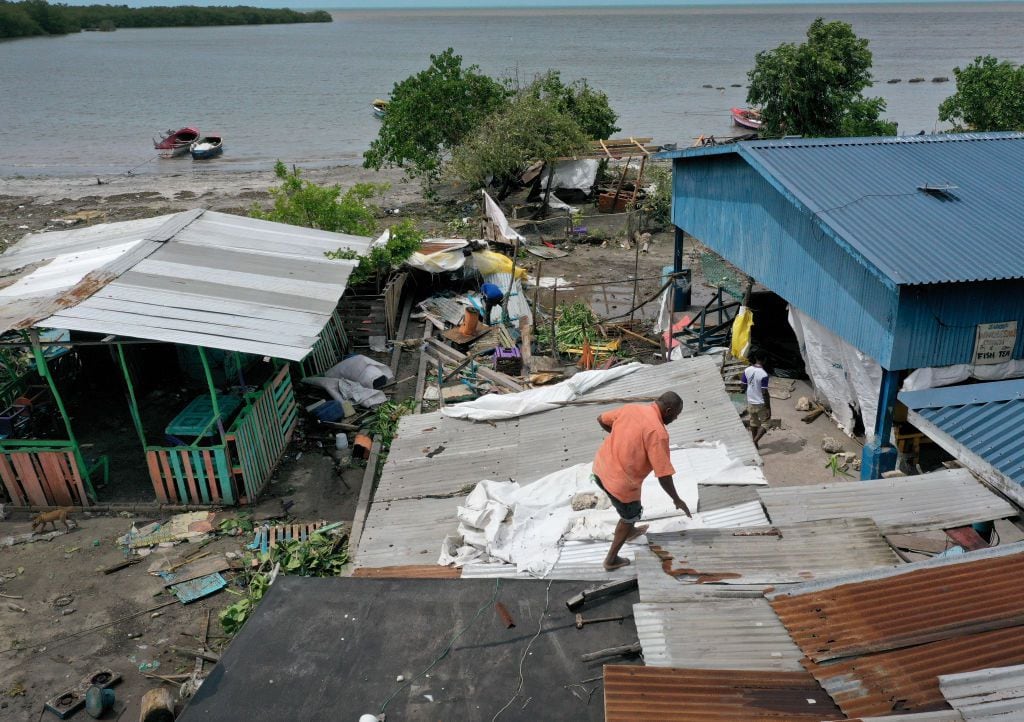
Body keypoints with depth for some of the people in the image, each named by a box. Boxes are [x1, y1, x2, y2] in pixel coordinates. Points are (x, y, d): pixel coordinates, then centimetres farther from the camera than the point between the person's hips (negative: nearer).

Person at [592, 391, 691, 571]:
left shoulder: (631, 407, -2)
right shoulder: (658, 432, -22)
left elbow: (602, 419, 14)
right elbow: (663, 475, -20)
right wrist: (677, 500, -5)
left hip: (600, 469, 7)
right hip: (620, 483, -7)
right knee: (629, 517, 23)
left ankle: (630, 531, 60)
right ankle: (611, 559, 38)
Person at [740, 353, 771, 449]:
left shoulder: (747, 371, -7)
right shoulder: (763, 374, -23)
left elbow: (742, 386, 2)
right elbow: (765, 393, -22)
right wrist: (769, 408, -15)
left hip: (750, 402, 6)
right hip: (761, 404, -6)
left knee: (754, 423, 21)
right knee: (765, 424, 9)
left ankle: (754, 444, 31)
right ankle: (754, 441, -6)